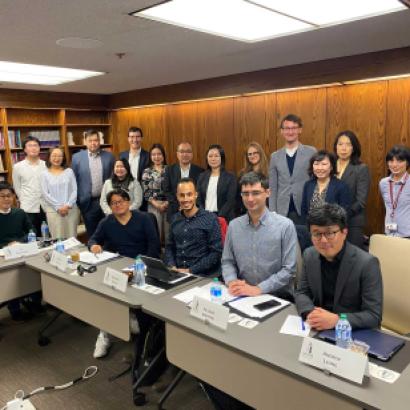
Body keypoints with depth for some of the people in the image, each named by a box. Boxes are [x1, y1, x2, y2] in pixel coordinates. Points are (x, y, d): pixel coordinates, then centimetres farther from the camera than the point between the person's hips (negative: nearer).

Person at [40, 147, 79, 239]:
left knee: (72, 237, 2)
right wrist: (58, 207, -10)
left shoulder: (69, 171, 8)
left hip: (71, 209, 1)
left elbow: (74, 190, 3)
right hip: (53, 210, -1)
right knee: (57, 238, -2)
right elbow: (45, 194, -1)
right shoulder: (45, 174, 4)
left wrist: (68, 205, -10)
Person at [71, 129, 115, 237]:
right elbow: (73, 180, 5)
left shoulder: (109, 156, 2)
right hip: (88, 202, -1)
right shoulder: (77, 157, 0)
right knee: (91, 234, 9)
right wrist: (76, 200, 4)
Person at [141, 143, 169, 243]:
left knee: (168, 231, 1)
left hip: (169, 205, 0)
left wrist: (167, 203, -10)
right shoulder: (147, 171, 6)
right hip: (153, 206, 0)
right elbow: (145, 191, 0)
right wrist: (156, 204, -9)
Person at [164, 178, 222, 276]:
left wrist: (190, 271, -11)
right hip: (177, 274, 4)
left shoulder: (210, 219, -4)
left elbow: (216, 252, -8)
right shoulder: (176, 219, 11)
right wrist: (172, 267, 0)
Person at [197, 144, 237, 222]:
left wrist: (219, 217, -15)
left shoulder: (230, 177, -1)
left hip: (224, 218, -2)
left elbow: (230, 201, -6)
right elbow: (198, 199, 7)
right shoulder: (202, 177, 10)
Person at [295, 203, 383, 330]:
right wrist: (310, 313, -14)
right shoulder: (309, 255, -2)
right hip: (317, 329, 4)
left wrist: (336, 320, -27)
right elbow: (301, 292, 5)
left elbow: (374, 315, -15)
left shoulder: (367, 263, -16)